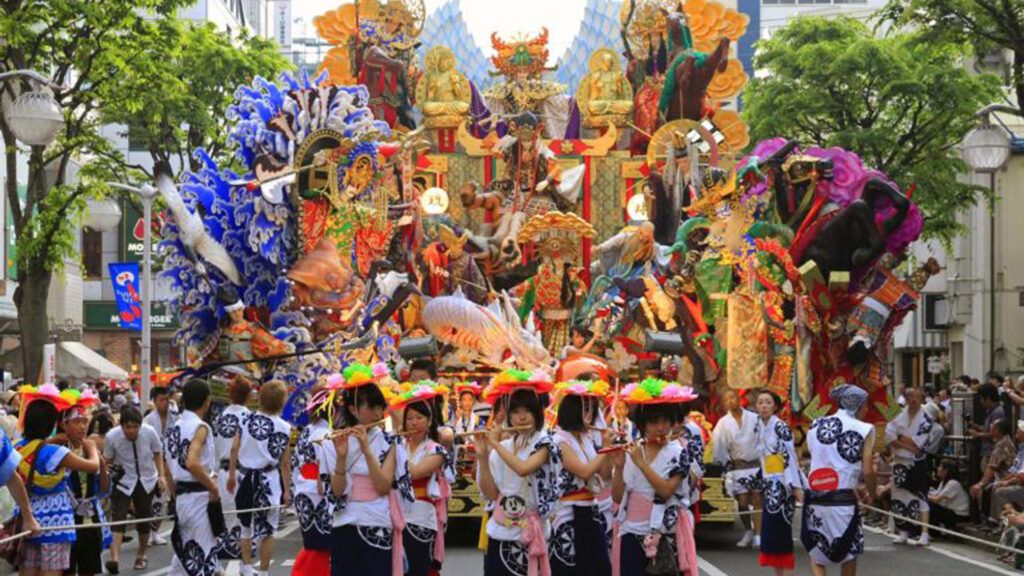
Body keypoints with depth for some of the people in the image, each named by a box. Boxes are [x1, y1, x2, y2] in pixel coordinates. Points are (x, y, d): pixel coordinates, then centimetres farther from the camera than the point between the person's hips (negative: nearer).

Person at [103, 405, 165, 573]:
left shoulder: (149, 432, -18)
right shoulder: (112, 437, -21)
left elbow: (157, 453, 0)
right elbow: (107, 460, -6)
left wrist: (161, 475, -5)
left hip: (147, 481, 2)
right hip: (123, 482, -2)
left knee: (144, 519, 10)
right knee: (118, 518, -17)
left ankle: (141, 555, 30)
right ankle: (114, 558, -25)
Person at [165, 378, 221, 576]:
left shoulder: (174, 427, 11)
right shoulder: (200, 427, -14)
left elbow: (168, 470, 15)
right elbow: (192, 463, -28)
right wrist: (213, 487, -16)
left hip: (181, 497, 8)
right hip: (199, 497, -8)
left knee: (185, 552, 17)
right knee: (204, 553, 0)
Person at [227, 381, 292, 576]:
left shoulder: (246, 420, -3)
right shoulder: (284, 428, -11)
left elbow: (235, 449, 0)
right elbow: (285, 463, -9)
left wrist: (232, 474, 12)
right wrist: (287, 490, -1)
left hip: (246, 478, 4)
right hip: (269, 482, -3)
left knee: (247, 525, 19)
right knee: (267, 530, 8)